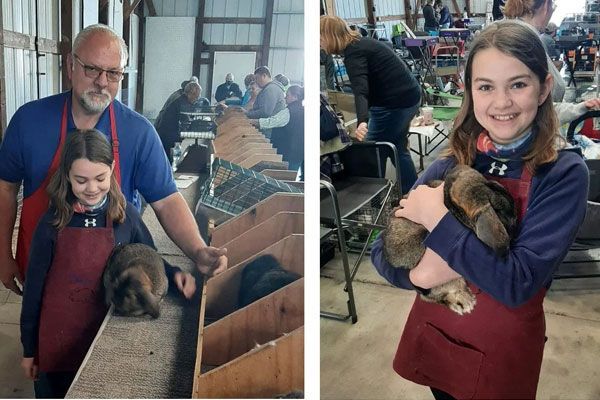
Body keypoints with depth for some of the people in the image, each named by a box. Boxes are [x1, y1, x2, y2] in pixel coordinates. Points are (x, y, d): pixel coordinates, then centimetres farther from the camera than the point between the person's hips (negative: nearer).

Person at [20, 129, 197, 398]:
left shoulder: (126, 215, -7)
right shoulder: (53, 222, -10)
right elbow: (35, 285, -3)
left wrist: (173, 274, -16)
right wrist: (29, 348, 2)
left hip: (108, 335, 1)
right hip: (58, 336, -1)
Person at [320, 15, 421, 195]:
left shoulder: (353, 53, -18)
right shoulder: (361, 43, 11)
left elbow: (360, 90, -35)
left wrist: (362, 121, -49)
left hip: (395, 103, -10)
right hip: (408, 96, 10)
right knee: (398, 150, 21)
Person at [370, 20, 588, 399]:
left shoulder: (564, 173, -16)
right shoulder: (453, 163, -7)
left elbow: (519, 284, -26)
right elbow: (382, 252, -6)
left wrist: (437, 219, -26)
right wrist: (419, 272, -25)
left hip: (503, 348, -3)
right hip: (433, 332, 3)